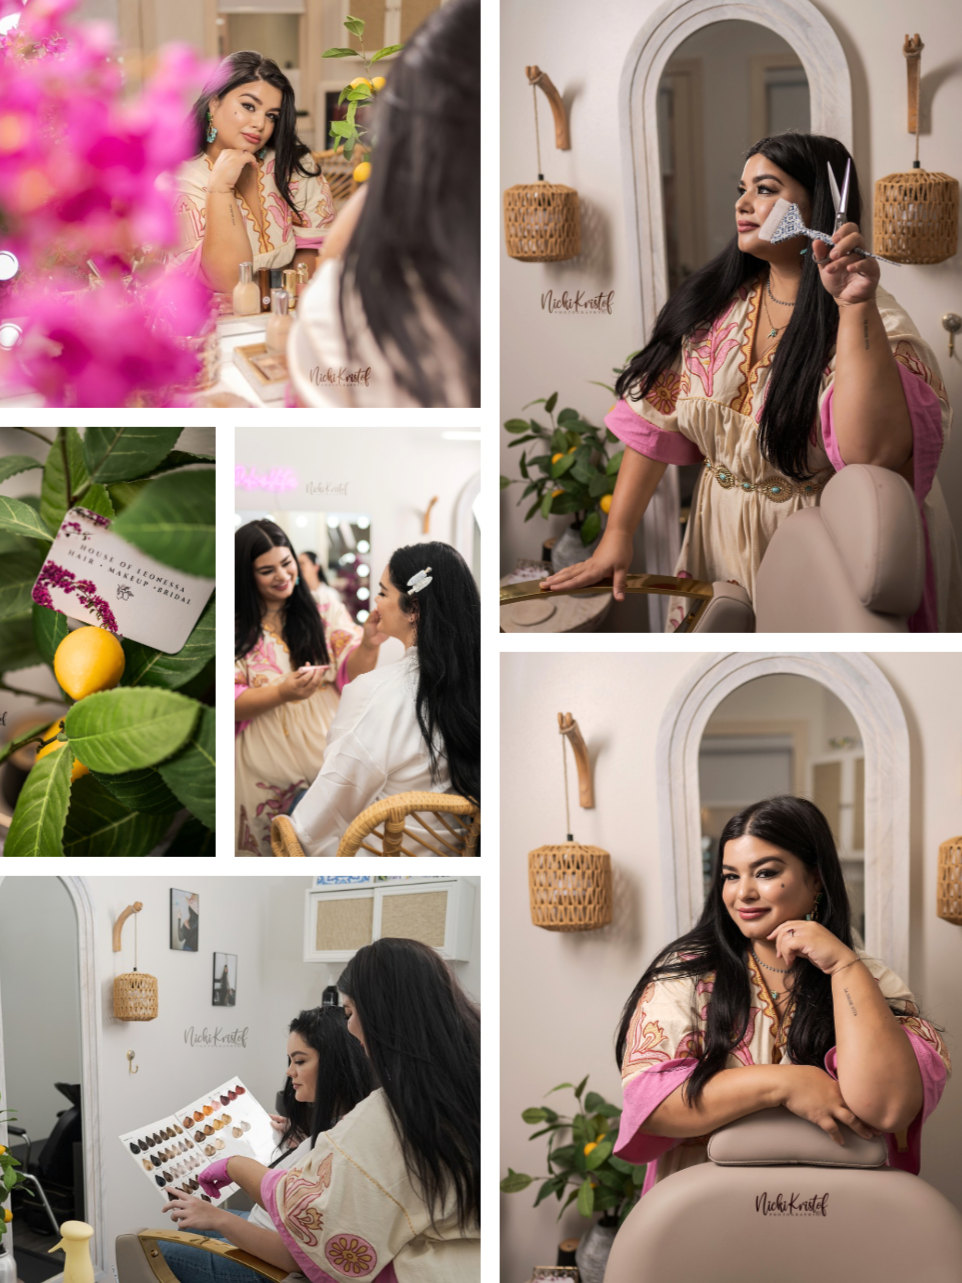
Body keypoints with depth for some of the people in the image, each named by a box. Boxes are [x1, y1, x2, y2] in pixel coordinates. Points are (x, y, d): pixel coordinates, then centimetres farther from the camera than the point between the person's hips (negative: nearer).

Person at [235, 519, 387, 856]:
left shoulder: (326, 614, 6)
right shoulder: (235, 630, 1)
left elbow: (353, 674, -1)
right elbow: (230, 703, -6)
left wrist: (368, 646, -22)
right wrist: (283, 693, -22)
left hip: (326, 757, 1)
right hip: (266, 774, -1)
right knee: (271, 851, 2)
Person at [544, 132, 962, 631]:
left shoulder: (878, 325, -18)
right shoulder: (713, 303, 1)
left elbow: (877, 454, -35)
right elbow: (654, 421, 1)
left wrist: (855, 308, -36)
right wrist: (615, 538, -7)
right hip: (722, 549, 5)